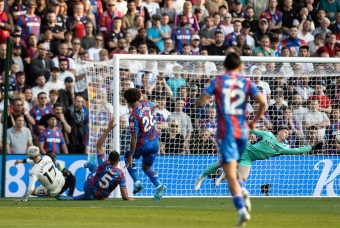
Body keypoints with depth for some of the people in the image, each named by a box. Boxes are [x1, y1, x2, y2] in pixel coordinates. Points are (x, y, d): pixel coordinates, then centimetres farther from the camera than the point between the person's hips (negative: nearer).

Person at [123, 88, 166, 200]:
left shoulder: (133, 116, -22)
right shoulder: (146, 104, -3)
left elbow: (134, 138, -22)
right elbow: (155, 105, 24)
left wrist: (130, 156, -17)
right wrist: (156, 105, 47)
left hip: (143, 144, -7)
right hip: (155, 143, 7)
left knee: (127, 156, 22)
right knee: (146, 167, 23)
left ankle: (137, 183, 9)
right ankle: (159, 186, -1)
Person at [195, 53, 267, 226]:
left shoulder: (217, 82, -1)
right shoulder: (246, 83, 5)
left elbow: (199, 103, -7)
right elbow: (263, 102, -7)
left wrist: (206, 100, 17)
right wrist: (255, 121, 7)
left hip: (225, 131, -3)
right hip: (242, 131, 3)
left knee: (230, 174, -6)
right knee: (232, 167, 25)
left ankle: (242, 210, -21)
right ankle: (242, 190, -4)